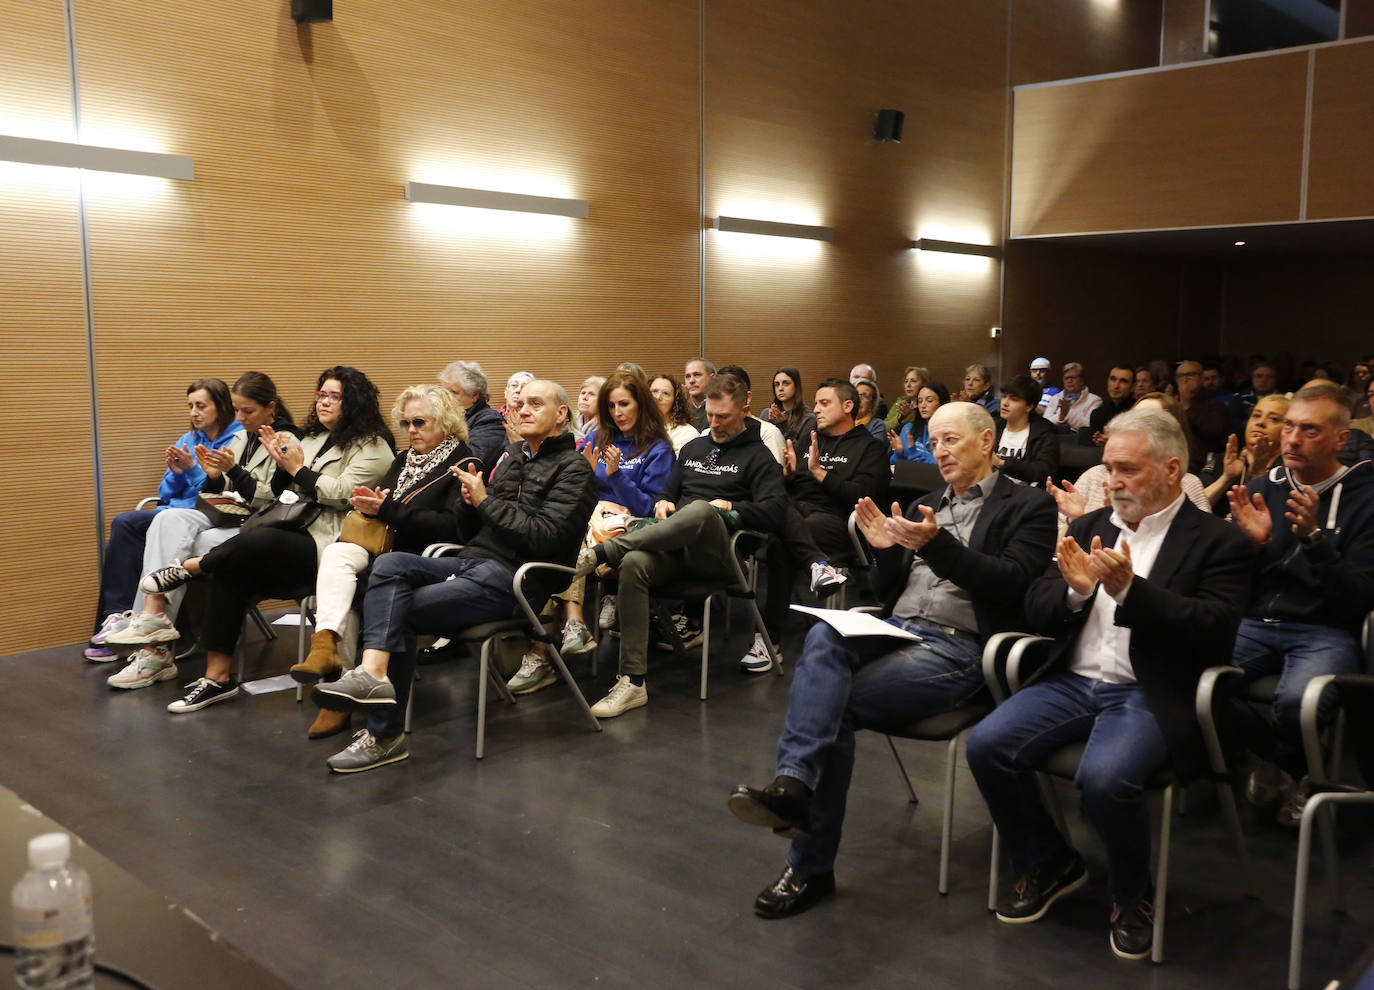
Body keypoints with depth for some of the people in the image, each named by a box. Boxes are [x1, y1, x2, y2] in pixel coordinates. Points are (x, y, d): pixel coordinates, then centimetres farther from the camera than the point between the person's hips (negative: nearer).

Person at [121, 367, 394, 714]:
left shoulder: (372, 448, 0)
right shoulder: (312, 439, 24)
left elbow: (343, 494, -15)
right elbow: (280, 496, 24)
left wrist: (298, 468, -6)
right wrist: (281, 464, 6)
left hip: (328, 547, -7)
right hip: (292, 539, 8)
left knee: (258, 538, -35)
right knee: (227, 573, -19)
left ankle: (189, 567, -8)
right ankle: (217, 678, -16)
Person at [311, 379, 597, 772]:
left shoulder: (573, 469, -2)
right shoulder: (510, 456, 21)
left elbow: (546, 537, -17)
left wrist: (486, 501, -12)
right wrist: (468, 500, -2)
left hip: (511, 580, -7)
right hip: (473, 562, 7)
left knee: (396, 611, -18)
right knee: (389, 564, -19)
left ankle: (385, 735, -13)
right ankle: (372, 673, -32)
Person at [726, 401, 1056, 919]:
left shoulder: (1027, 505, 7)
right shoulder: (924, 508, 26)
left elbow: (1012, 583, -8)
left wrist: (937, 545, -18)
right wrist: (886, 551, 1)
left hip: (959, 648, -5)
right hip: (897, 632, 5)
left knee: (833, 706, -26)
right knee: (823, 635, -30)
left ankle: (811, 866, -19)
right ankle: (793, 780, -39)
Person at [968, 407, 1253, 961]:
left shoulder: (1217, 542, 1)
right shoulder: (1089, 527, 15)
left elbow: (1217, 629, -12)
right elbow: (1037, 611, 11)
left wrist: (1130, 590, -22)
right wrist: (1076, 590, -11)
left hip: (1149, 693, -5)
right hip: (1072, 681, 5)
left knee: (1104, 778, -32)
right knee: (986, 745, -17)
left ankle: (1132, 895, 1)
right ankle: (1048, 864, 9)